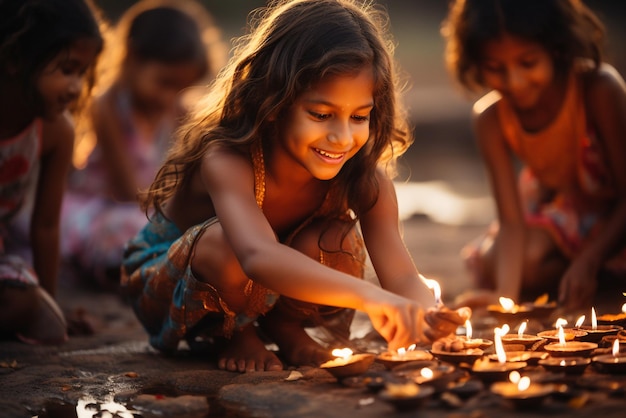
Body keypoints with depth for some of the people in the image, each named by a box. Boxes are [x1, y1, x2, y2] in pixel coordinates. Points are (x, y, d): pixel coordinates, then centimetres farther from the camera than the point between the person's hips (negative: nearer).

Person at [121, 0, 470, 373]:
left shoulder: (366, 179, -22)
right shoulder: (227, 161, -38)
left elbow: (401, 276, -30)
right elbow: (257, 256, -57)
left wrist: (424, 315, -56)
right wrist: (368, 296, -71)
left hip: (267, 293, 4)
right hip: (164, 281, -3)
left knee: (340, 247, -28)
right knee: (225, 244, -39)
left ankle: (283, 327, 2)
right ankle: (231, 335, -6)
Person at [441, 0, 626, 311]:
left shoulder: (598, 90, -31)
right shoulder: (490, 117, -20)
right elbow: (512, 220, -25)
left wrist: (588, 262, -34)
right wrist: (505, 294, -41)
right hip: (559, 211, 3)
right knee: (492, 268, -23)